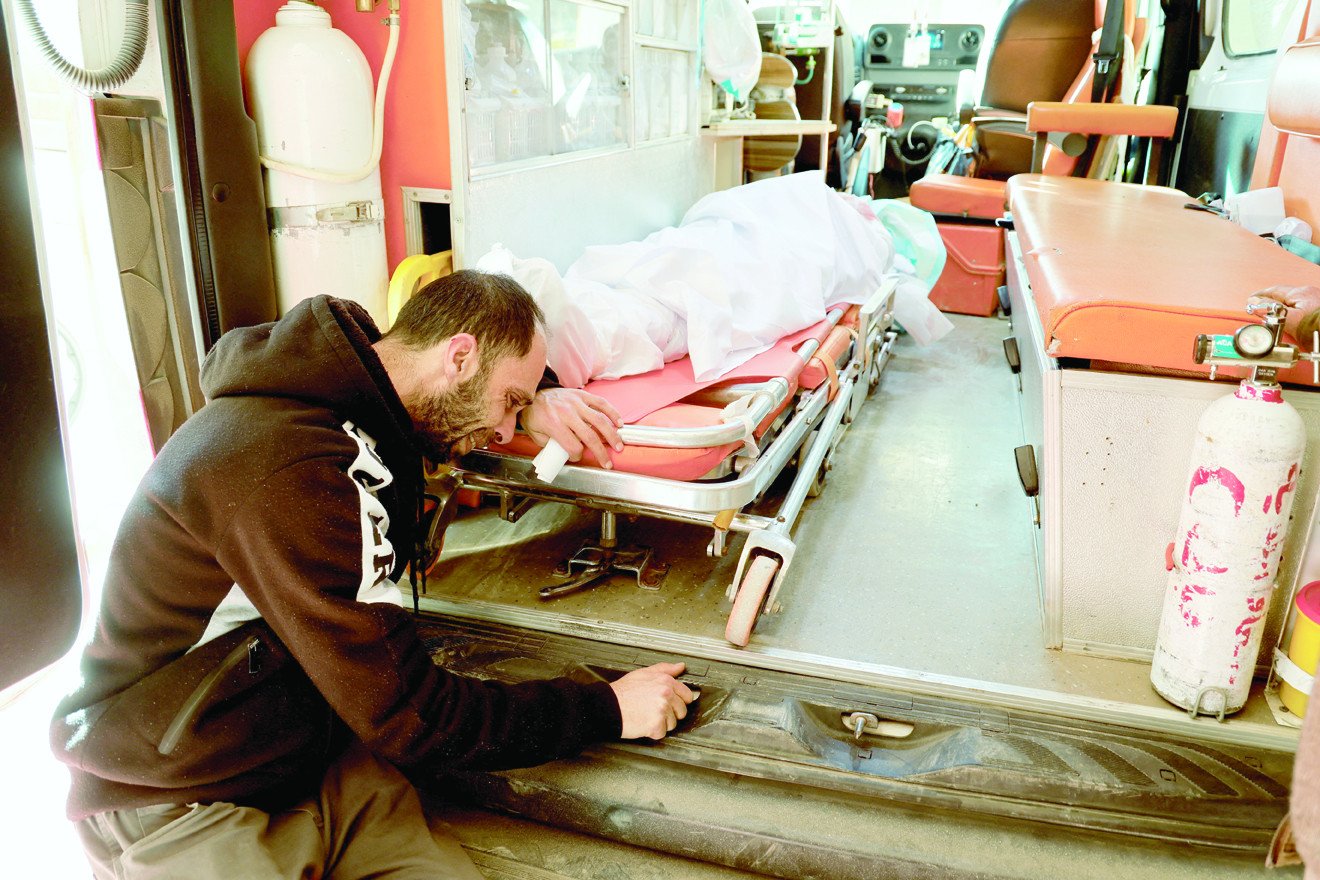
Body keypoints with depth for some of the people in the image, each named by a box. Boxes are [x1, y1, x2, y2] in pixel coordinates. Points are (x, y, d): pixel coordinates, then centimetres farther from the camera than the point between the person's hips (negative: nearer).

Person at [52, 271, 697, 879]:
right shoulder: (288, 474, -28)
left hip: (322, 767, 7)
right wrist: (607, 709, -13)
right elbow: (414, 720, -23)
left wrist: (534, 407, 3)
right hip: (182, 810, -7)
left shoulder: (354, 399, 1)